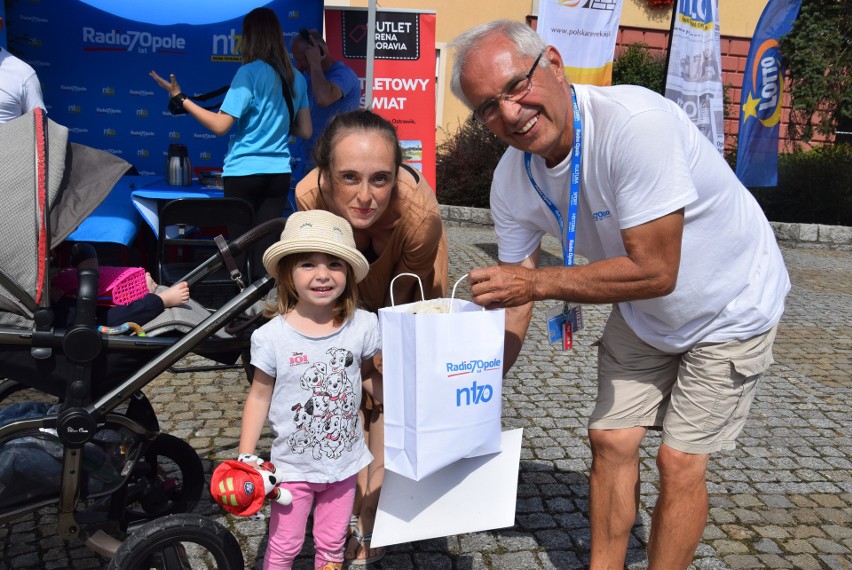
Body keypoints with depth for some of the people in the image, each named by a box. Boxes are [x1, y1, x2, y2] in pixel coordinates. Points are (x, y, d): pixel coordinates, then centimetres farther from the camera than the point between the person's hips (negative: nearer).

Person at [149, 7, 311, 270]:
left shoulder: (250, 72, -10)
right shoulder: (297, 78, 7)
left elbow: (220, 125, -13)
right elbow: (305, 131, 12)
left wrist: (180, 98, -5)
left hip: (243, 172, -5)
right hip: (278, 173, 5)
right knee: (266, 247, 8)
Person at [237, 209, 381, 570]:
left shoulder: (363, 326, -12)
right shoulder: (273, 336, -17)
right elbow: (259, 397, -6)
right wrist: (246, 458, -6)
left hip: (345, 461, 2)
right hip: (293, 465, -2)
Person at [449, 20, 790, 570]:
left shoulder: (635, 122, -36)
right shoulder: (512, 181, -14)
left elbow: (655, 272, -34)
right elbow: (516, 296, -7)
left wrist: (536, 282, -32)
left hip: (729, 307, -5)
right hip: (642, 315, 6)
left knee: (680, 460, -3)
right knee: (611, 441, 6)